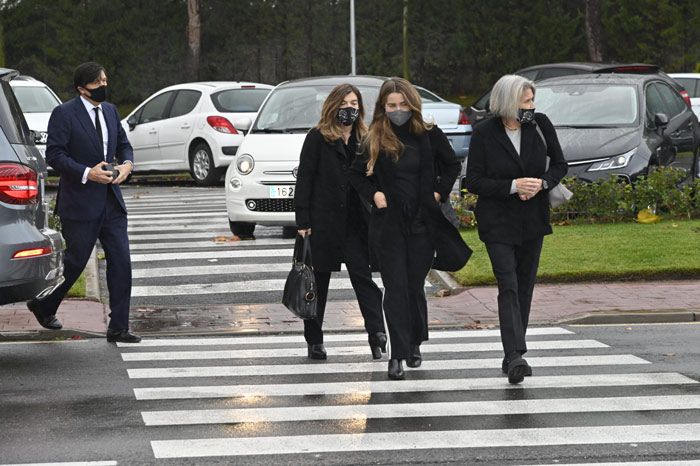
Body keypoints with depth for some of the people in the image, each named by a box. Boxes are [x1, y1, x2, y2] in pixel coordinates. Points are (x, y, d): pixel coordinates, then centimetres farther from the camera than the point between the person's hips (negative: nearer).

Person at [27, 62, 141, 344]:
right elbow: (54, 154, -14)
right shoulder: (64, 114, -9)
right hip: (80, 202, -6)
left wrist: (127, 164, -1)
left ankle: (118, 328, 5)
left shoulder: (110, 111, 12)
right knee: (74, 262, 4)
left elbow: (123, 145, 21)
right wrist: (87, 173, -21)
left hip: (111, 202, 6)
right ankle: (43, 306, 29)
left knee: (120, 262, 0)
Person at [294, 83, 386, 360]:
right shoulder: (318, 138, -1)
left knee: (362, 275, -7)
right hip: (323, 221, -2)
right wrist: (302, 221, -10)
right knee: (318, 280, 7)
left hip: (355, 222, 2)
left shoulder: (365, 139, 9)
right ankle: (314, 340, 15)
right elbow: (304, 179, -4)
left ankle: (377, 333, -13)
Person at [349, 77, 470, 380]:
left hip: (422, 222, 1)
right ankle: (397, 355, -5)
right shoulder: (375, 140, 0)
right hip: (388, 223, -1)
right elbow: (357, 175, 13)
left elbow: (452, 167, 16)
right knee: (396, 288, -4)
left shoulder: (428, 136, 1)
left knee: (415, 286, 8)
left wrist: (439, 193, 3)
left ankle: (414, 343, 28)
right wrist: (373, 194, -3)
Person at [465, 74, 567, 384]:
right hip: (497, 222, -4)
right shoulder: (484, 134, -11)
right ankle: (515, 356, -25)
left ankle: (513, 356, 20)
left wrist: (542, 183, -12)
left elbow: (559, 164, 8)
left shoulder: (540, 124, -2)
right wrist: (514, 186, -21)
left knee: (525, 286, 10)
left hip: (532, 219, 4)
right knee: (508, 286, -16)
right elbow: (473, 181, -10)